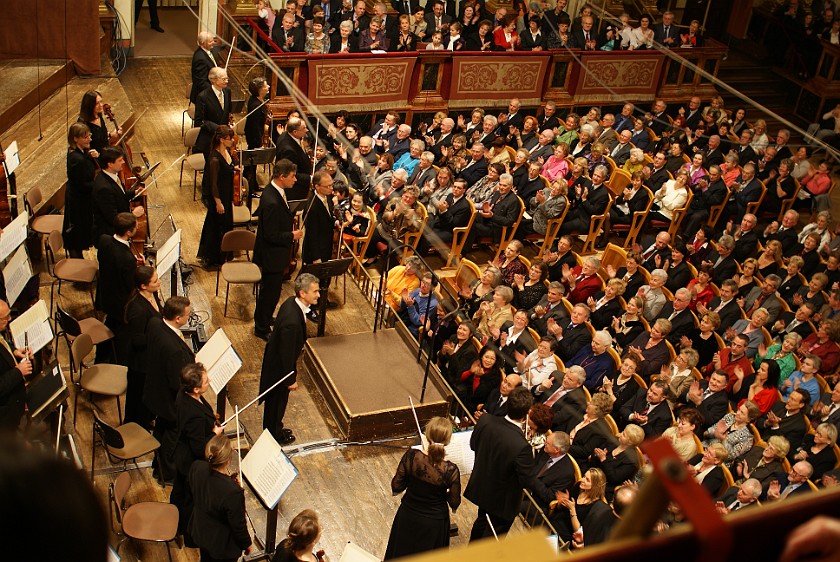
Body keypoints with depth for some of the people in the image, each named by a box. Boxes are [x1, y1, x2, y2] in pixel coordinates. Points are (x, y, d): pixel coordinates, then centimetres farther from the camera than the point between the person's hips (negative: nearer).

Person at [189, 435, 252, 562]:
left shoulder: (196, 468, -25)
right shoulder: (233, 492, -42)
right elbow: (238, 525, -24)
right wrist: (247, 544, -4)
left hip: (199, 532, 5)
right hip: (223, 545, -5)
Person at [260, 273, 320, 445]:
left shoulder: (292, 302, -12)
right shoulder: (292, 322, -40)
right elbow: (287, 354, -28)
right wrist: (291, 380, -15)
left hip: (275, 358, 8)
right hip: (279, 366, -8)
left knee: (275, 401, 30)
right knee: (277, 402, 18)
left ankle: (274, 429, 52)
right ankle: (275, 436, 42)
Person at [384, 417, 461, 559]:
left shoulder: (411, 456, -25)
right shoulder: (451, 471, -28)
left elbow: (396, 487, -14)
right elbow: (454, 503, -15)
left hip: (407, 516, 2)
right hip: (434, 523, -2)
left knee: (401, 552, 28)